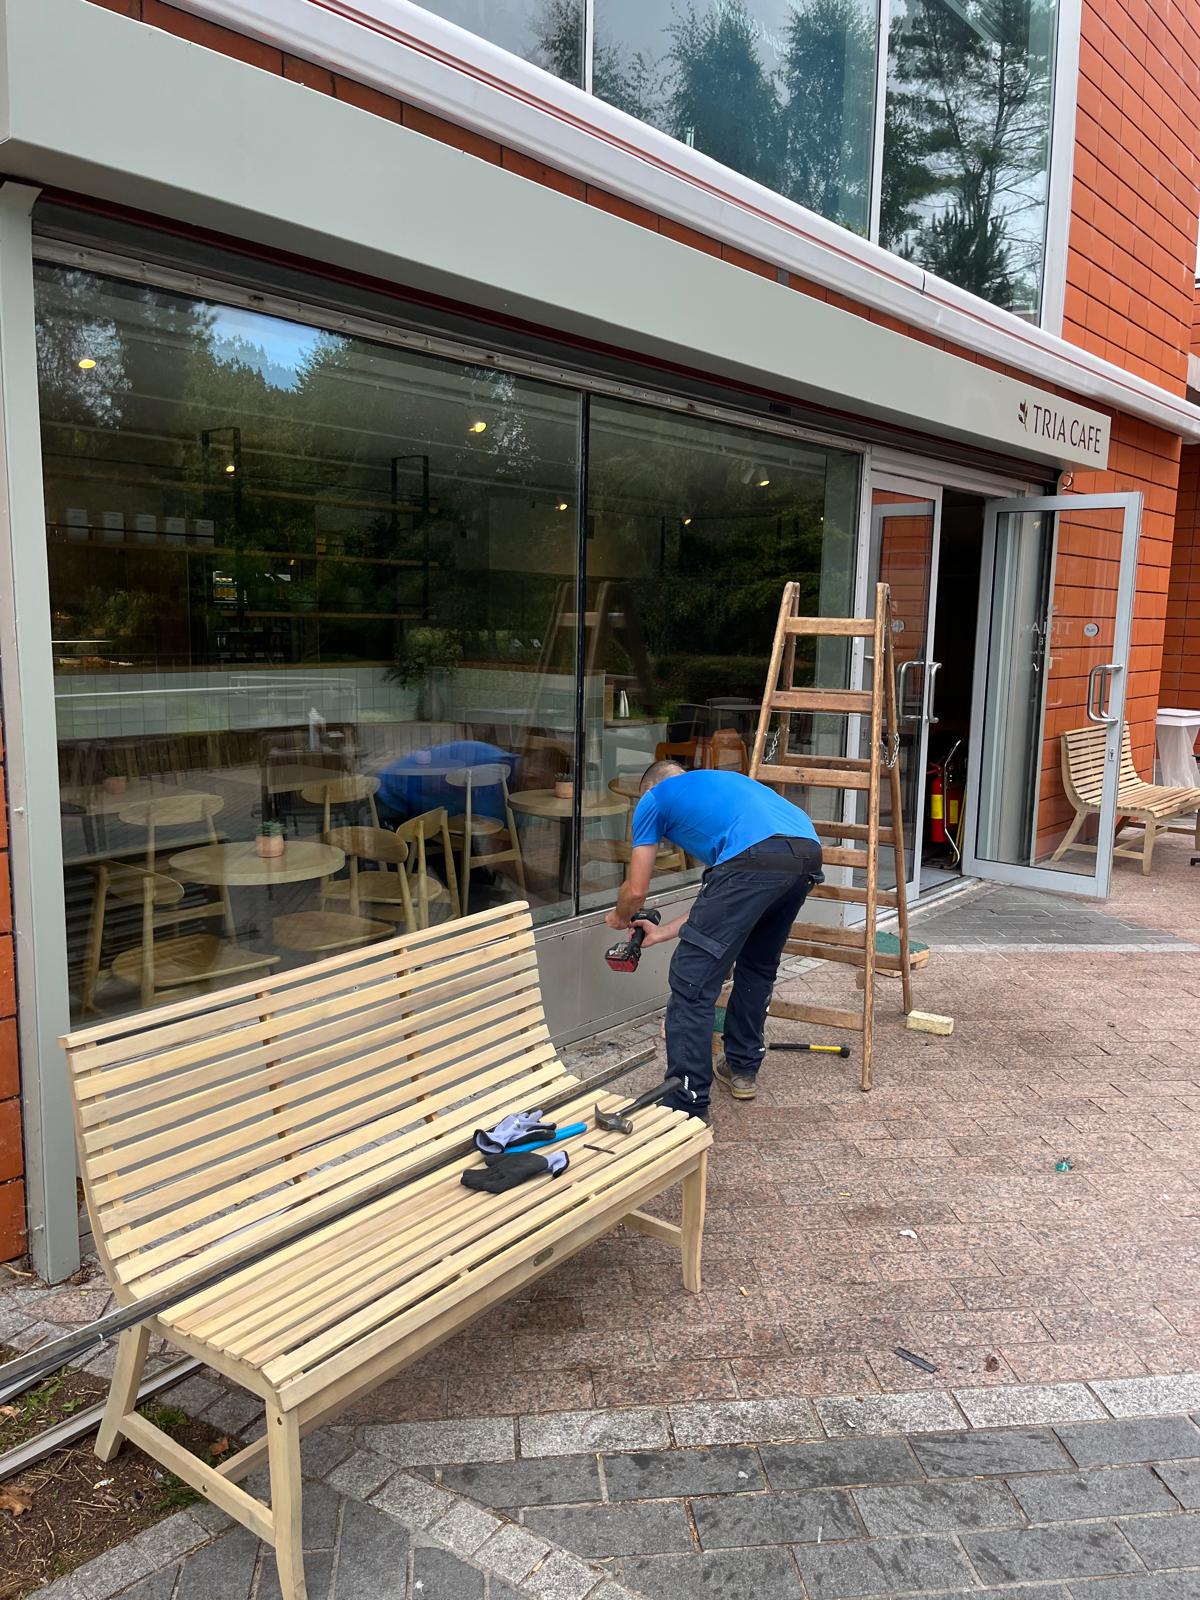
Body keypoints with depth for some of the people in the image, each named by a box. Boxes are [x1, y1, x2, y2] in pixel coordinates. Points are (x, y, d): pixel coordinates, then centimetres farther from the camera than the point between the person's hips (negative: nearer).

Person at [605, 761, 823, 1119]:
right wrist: (662, 932, 46)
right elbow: (727, 900, 37)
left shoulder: (654, 798, 23)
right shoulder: (718, 782, 40)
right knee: (759, 966, 29)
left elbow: (636, 890, 21)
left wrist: (619, 917, 45)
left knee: (693, 982, 0)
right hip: (808, 852, 8)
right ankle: (743, 1069, 40)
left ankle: (687, 1106, 2)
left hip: (755, 856, -8)